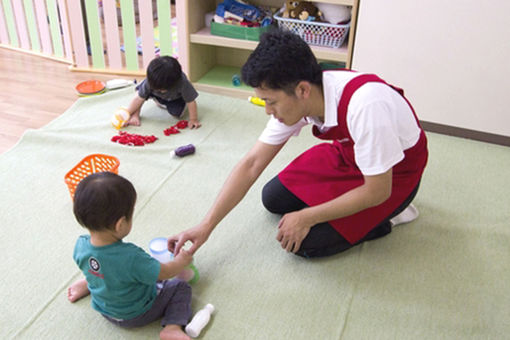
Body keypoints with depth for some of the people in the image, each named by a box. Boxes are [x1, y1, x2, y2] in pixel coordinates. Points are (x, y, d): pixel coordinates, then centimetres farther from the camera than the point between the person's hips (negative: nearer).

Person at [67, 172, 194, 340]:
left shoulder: (80, 246, -24)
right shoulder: (130, 258, -41)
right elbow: (164, 273, -25)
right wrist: (182, 260, -5)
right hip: (136, 315, -6)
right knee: (181, 288, 4)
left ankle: (87, 284, 28)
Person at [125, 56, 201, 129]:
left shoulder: (182, 83, -45)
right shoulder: (151, 81, -37)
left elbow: (191, 101, -35)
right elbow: (139, 98, -28)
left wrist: (193, 120, -31)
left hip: (176, 98, -1)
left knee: (176, 113, -27)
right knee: (140, 90, -24)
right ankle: (135, 114, -10)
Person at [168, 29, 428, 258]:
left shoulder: (363, 104, -39)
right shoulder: (292, 99, -17)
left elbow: (377, 191, -28)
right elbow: (252, 164, -12)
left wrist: (306, 218, -22)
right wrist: (206, 226, -15)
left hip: (394, 173, -7)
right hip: (346, 153, 7)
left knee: (305, 242, -15)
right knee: (273, 198, 4)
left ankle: (386, 218, 3)